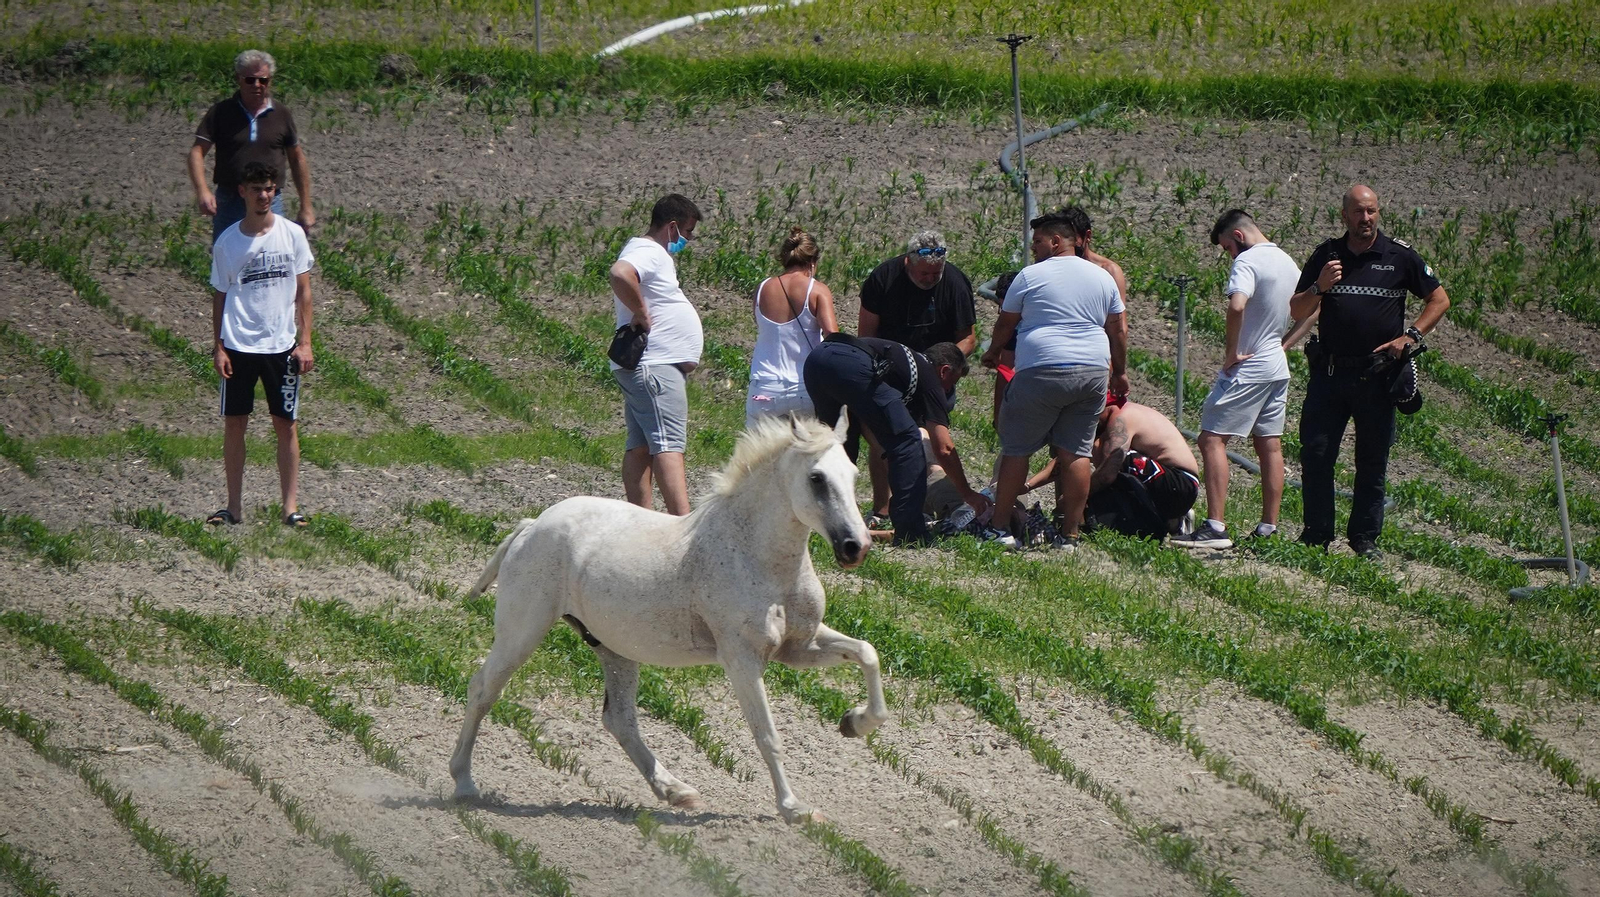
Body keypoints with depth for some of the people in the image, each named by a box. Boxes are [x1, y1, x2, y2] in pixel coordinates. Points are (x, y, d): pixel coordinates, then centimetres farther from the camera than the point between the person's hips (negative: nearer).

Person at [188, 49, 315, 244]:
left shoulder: (281, 116, 6)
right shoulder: (221, 113, 0)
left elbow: (297, 160, 14)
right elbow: (197, 152, -5)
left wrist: (306, 208, 14)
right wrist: (202, 191, -22)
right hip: (229, 204, -1)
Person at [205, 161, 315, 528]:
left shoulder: (292, 234, 1)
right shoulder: (228, 241, 1)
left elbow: (303, 291, 4)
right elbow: (220, 296, 6)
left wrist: (304, 342, -1)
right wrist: (218, 347, -1)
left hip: (281, 345, 0)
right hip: (238, 346, 0)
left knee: (286, 425, 1)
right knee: (234, 423, 2)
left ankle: (291, 507, 5)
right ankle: (234, 507, 10)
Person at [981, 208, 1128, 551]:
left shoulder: (1031, 276, 0)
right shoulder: (1102, 277, 13)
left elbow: (1005, 324, 9)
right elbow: (1118, 329, 17)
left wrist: (992, 354, 27)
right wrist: (1120, 372, 28)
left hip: (1042, 372, -4)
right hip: (1093, 374, 5)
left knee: (1016, 449, 4)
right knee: (1076, 452, 6)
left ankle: (1000, 527, 4)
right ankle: (1070, 533, 4)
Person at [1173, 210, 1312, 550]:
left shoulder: (1248, 261, -15)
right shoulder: (1288, 263, 13)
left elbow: (1237, 306, -32)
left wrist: (1231, 352, -20)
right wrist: (1283, 344, 14)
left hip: (1247, 369, -9)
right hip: (1277, 367, 9)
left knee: (1212, 440, -8)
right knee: (1270, 446, 12)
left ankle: (1215, 528, -17)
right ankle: (1269, 527, 13)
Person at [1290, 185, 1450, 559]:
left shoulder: (1399, 256, 2)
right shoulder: (1326, 255, 7)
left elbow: (1439, 300, 9)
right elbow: (1297, 312, 8)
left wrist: (1410, 336, -4)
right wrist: (1319, 287, -12)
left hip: (1376, 374, -1)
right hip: (1329, 371, 1)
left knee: (1372, 462, 4)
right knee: (1315, 455, -3)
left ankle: (1365, 538, 12)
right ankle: (1316, 535, 6)